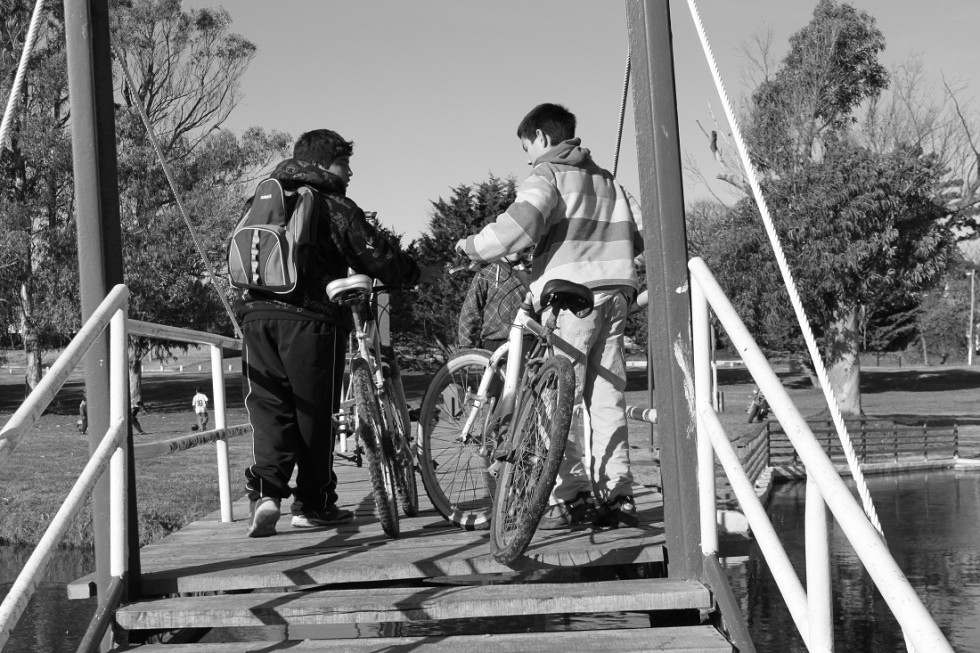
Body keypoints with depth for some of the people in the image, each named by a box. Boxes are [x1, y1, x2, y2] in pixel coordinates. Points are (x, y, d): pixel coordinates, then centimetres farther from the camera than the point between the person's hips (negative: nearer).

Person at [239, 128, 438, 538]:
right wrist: (417, 274, 12)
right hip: (310, 317, -5)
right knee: (314, 411, 5)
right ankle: (312, 503, 11)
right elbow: (376, 256, -4)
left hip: (257, 313, 5)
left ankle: (265, 492, -14)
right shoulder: (335, 207, -1)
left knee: (269, 407, 5)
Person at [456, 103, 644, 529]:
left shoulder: (547, 175, -1)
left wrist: (471, 246, -3)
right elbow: (642, 232, 19)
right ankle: (617, 495, 9)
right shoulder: (604, 179, 23)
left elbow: (516, 227, -17)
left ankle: (571, 497, -12)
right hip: (615, 291, 8)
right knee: (607, 398, 9)